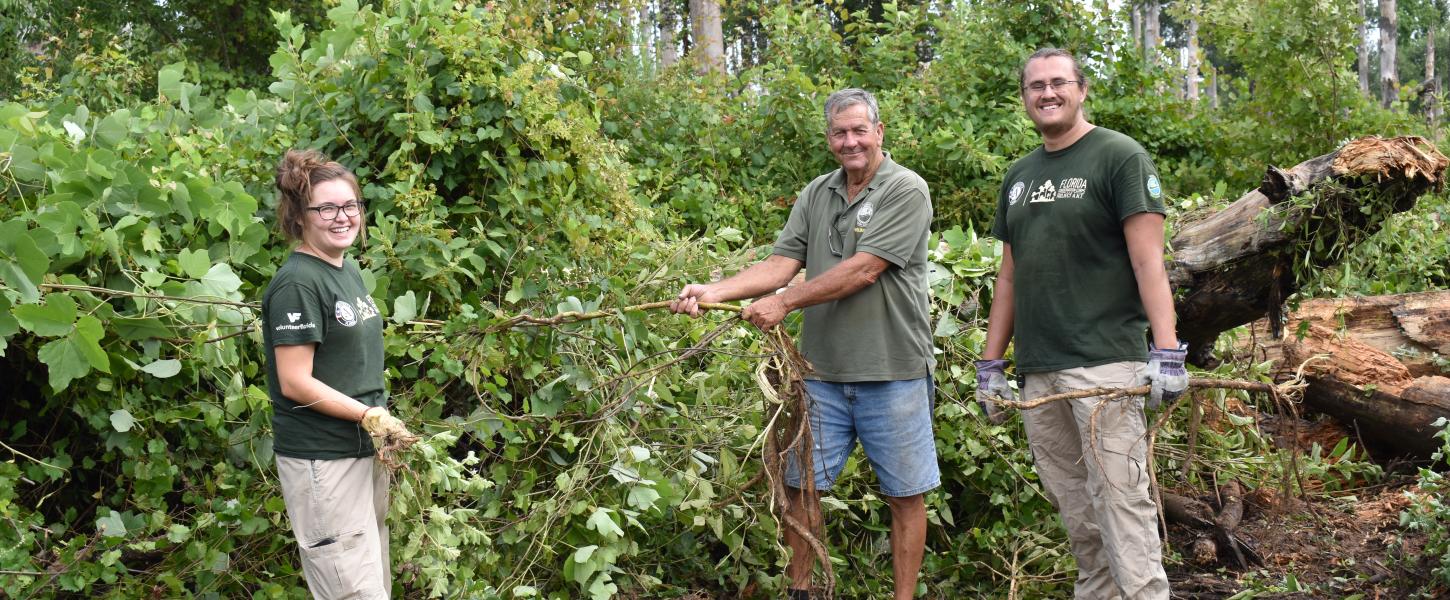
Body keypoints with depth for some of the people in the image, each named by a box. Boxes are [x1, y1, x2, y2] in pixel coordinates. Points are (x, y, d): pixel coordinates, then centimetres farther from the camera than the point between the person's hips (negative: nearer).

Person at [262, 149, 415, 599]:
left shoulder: (349, 271, 11)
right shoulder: (297, 283, -16)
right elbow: (296, 384, -19)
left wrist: (382, 427, 7)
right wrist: (371, 416, -16)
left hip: (365, 451, 9)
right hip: (321, 460, -9)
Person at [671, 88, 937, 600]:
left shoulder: (907, 191, -8)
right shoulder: (816, 195, 10)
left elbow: (863, 270, -17)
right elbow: (781, 264, 2)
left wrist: (786, 302, -15)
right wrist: (715, 291, -12)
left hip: (892, 373, -5)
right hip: (823, 372, 5)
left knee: (905, 496, 5)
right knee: (803, 486, 9)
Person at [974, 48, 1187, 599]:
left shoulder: (1118, 156, -2)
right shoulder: (1019, 176, 17)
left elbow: (1148, 259, -9)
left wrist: (1166, 351, -17)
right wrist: (990, 363, 16)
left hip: (1103, 362, -6)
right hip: (1037, 369, 6)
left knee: (1120, 499, -10)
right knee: (1073, 508, 10)